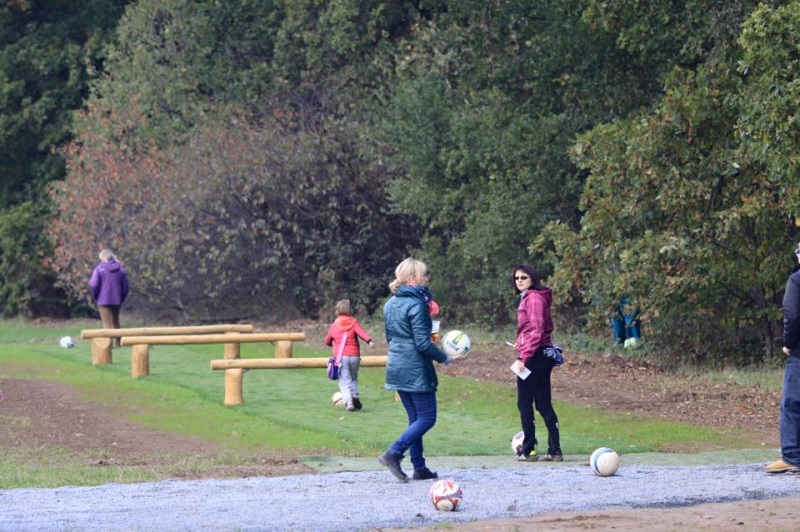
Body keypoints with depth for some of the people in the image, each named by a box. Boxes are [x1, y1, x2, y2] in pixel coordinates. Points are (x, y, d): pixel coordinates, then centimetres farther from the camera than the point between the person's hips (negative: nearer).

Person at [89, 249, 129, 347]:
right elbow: (125, 287, 8)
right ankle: (117, 342, 21)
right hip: (117, 301, 4)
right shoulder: (121, 269, 7)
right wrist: (121, 299, 14)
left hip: (103, 300, -4)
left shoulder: (99, 268, -8)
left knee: (107, 323, -1)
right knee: (115, 322, 18)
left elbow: (93, 285, -14)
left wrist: (95, 297, 0)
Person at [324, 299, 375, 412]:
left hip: (340, 356, -1)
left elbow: (327, 341, 18)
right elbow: (361, 332, -17)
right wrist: (369, 341, -30)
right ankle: (355, 396, -3)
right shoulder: (353, 322, 2)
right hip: (354, 356, 1)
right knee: (353, 378, 21)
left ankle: (348, 401, -22)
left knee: (344, 381, -1)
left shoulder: (334, 325, 7)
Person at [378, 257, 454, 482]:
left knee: (415, 418, 14)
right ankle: (393, 453, -15)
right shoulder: (416, 304, -16)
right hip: (416, 370, -9)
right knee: (427, 418, -2)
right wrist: (445, 359, -8)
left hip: (396, 368, 9)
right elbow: (423, 344, -18)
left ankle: (419, 467, 13)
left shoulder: (390, 304, 10)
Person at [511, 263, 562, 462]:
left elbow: (536, 331, -20)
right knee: (543, 403, 10)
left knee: (524, 403, -2)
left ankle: (529, 450, 3)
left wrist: (524, 357, -22)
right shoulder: (528, 298, 15)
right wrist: (521, 343, 18)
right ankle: (554, 451, 10)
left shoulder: (534, 298, -13)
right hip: (543, 356, 10)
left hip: (534, 356, -10)